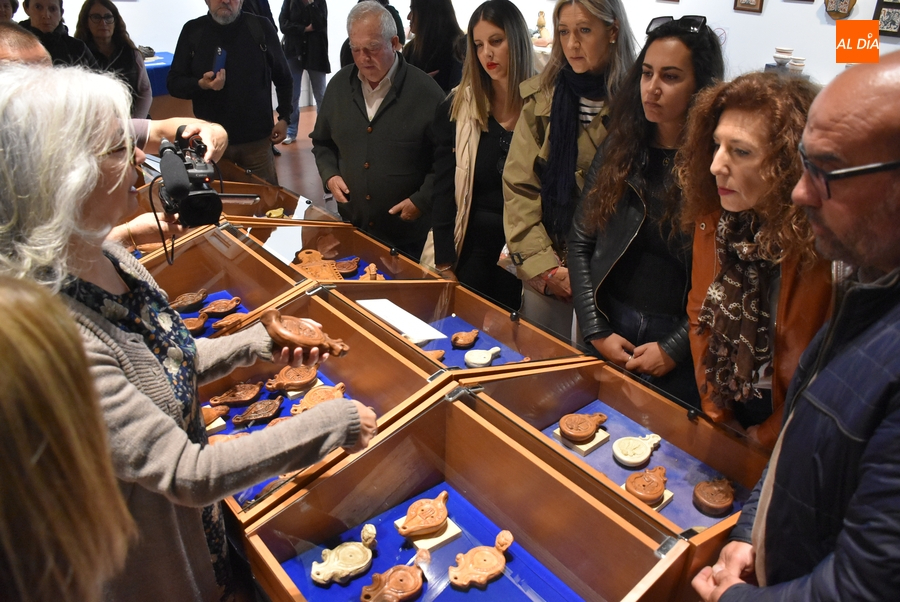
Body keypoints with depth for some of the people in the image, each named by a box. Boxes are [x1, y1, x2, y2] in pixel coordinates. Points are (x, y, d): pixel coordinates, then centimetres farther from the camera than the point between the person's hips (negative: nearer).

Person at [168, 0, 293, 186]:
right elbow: (174, 83, 3)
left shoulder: (261, 28, 0)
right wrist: (201, 85, -16)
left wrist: (284, 117, 4)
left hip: (258, 139, 0)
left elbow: (283, 78, 9)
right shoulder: (192, 31, 1)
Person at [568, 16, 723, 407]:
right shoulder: (620, 147, 1)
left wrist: (674, 348, -14)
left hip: (679, 338, -3)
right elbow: (580, 242, 0)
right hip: (608, 332, 4)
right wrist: (596, 331, -6)